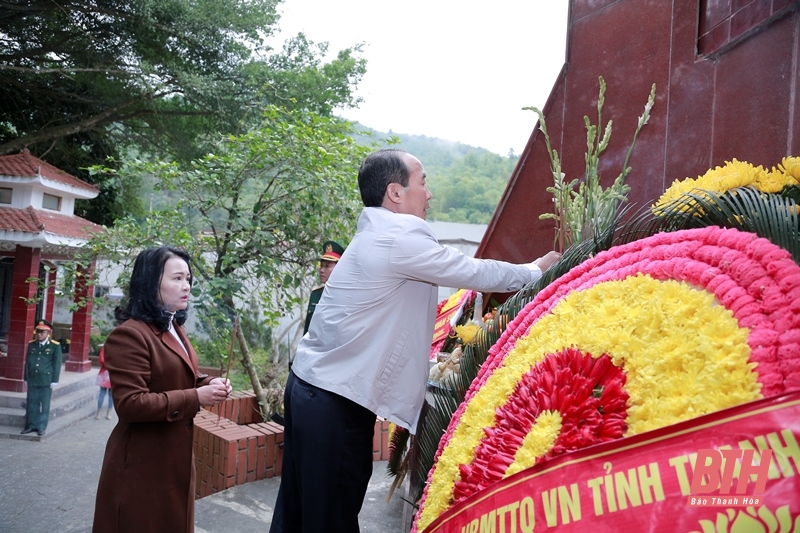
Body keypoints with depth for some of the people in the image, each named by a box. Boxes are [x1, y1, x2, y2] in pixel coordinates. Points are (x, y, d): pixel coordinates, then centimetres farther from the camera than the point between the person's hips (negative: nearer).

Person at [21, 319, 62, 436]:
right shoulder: (31, 344, 7)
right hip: (32, 380, 4)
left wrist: (54, 380, -7)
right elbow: (27, 361, 12)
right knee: (31, 403, 9)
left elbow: (57, 364, -4)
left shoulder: (55, 346, -5)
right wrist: (26, 378, 11)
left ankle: (42, 427, 12)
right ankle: (31, 425, 19)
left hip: (46, 380, -4)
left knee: (44, 404, 4)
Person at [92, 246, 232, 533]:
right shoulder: (129, 335, -20)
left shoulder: (175, 329, 12)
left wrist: (209, 384, 0)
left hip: (175, 455, 9)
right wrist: (195, 398, -26)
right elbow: (129, 404, -26)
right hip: (142, 462, -9)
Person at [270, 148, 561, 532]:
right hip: (334, 401, -9)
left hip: (311, 386, 9)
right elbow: (475, 273, -10)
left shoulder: (377, 235, 12)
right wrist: (536, 270, 7)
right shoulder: (401, 236, -17)